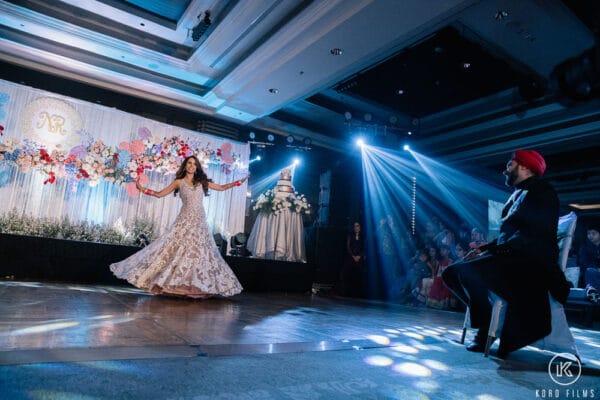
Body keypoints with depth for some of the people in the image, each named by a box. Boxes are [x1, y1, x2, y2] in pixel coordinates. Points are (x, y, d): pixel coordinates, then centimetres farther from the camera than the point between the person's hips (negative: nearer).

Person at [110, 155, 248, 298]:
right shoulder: (179, 182, 7)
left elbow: (221, 187, 16)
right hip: (185, 220, -2)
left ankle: (198, 285, 10)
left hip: (199, 221, 2)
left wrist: (239, 182, 11)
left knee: (199, 252, 2)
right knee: (178, 249, -8)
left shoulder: (202, 181, 13)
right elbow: (159, 194, 8)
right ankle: (173, 282, 1)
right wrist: (142, 189, -1)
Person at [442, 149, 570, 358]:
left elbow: (532, 236, -19)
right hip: (510, 258, 9)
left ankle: (487, 330, -13)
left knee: (467, 270, -30)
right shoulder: (518, 194, 22)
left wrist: (494, 250, -21)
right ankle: (485, 319, 3)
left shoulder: (542, 191, -6)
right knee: (451, 273, 0)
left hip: (531, 263, -9)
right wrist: (483, 249, 5)